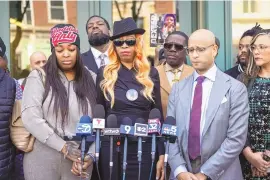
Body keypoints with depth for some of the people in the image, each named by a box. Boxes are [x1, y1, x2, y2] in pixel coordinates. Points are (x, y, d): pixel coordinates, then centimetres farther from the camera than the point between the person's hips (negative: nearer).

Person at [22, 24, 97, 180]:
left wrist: (90, 154, -9)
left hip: (79, 158, 2)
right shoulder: (39, 77, -1)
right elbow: (30, 117, -11)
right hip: (42, 157, -2)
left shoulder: (92, 79, 6)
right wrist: (64, 147, -15)